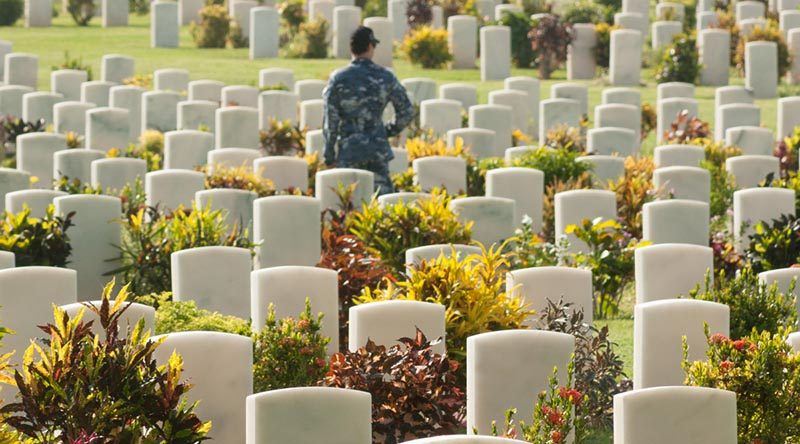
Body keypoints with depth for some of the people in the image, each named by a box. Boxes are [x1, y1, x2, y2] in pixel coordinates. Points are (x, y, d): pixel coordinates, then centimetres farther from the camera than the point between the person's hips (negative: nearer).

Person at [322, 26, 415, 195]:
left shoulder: (339, 79, -6)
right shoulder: (386, 77, -1)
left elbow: (330, 120, -5)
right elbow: (407, 111, 2)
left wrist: (329, 154, 3)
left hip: (350, 150, -2)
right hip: (378, 149, 2)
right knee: (383, 193, 6)